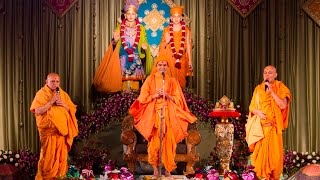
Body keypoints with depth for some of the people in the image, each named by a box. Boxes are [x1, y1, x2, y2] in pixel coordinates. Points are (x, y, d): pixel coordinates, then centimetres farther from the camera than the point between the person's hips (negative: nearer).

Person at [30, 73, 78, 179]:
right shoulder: (41, 94, -2)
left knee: (62, 155, 5)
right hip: (48, 130, -4)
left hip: (62, 130, 4)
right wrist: (51, 102, -18)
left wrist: (64, 105, -8)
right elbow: (38, 111, -15)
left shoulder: (63, 94, 12)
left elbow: (73, 110, 10)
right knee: (48, 155, -3)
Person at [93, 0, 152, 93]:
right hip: (123, 56, 0)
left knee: (135, 78, -4)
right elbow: (115, 45, 8)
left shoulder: (141, 28, 8)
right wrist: (115, 41, -14)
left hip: (136, 56, 0)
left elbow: (144, 42, 8)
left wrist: (144, 47, -14)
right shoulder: (120, 27, 7)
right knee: (124, 78, -5)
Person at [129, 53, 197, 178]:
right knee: (154, 141, -8)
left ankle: (168, 168, 4)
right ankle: (155, 167, 1)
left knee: (168, 141, -4)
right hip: (154, 114, -1)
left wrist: (167, 95, -11)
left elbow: (178, 99, 5)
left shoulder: (172, 81, 9)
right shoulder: (150, 80, 6)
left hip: (169, 114, 1)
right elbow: (143, 98, 1)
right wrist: (155, 95, -11)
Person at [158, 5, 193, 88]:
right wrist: (166, 42, -14)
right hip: (169, 59, -1)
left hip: (182, 60, 1)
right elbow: (162, 46, 8)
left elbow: (188, 46, 6)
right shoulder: (167, 30, 4)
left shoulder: (186, 30, 5)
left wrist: (190, 61, 4)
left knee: (181, 80, 1)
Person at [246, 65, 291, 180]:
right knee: (260, 152, -1)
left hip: (273, 126, -2)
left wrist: (271, 91, -13)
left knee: (274, 152, -5)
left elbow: (283, 105, -11)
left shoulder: (280, 88, 3)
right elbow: (251, 107, 11)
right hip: (260, 126, 2)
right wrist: (258, 112, -11)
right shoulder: (258, 88, 10)